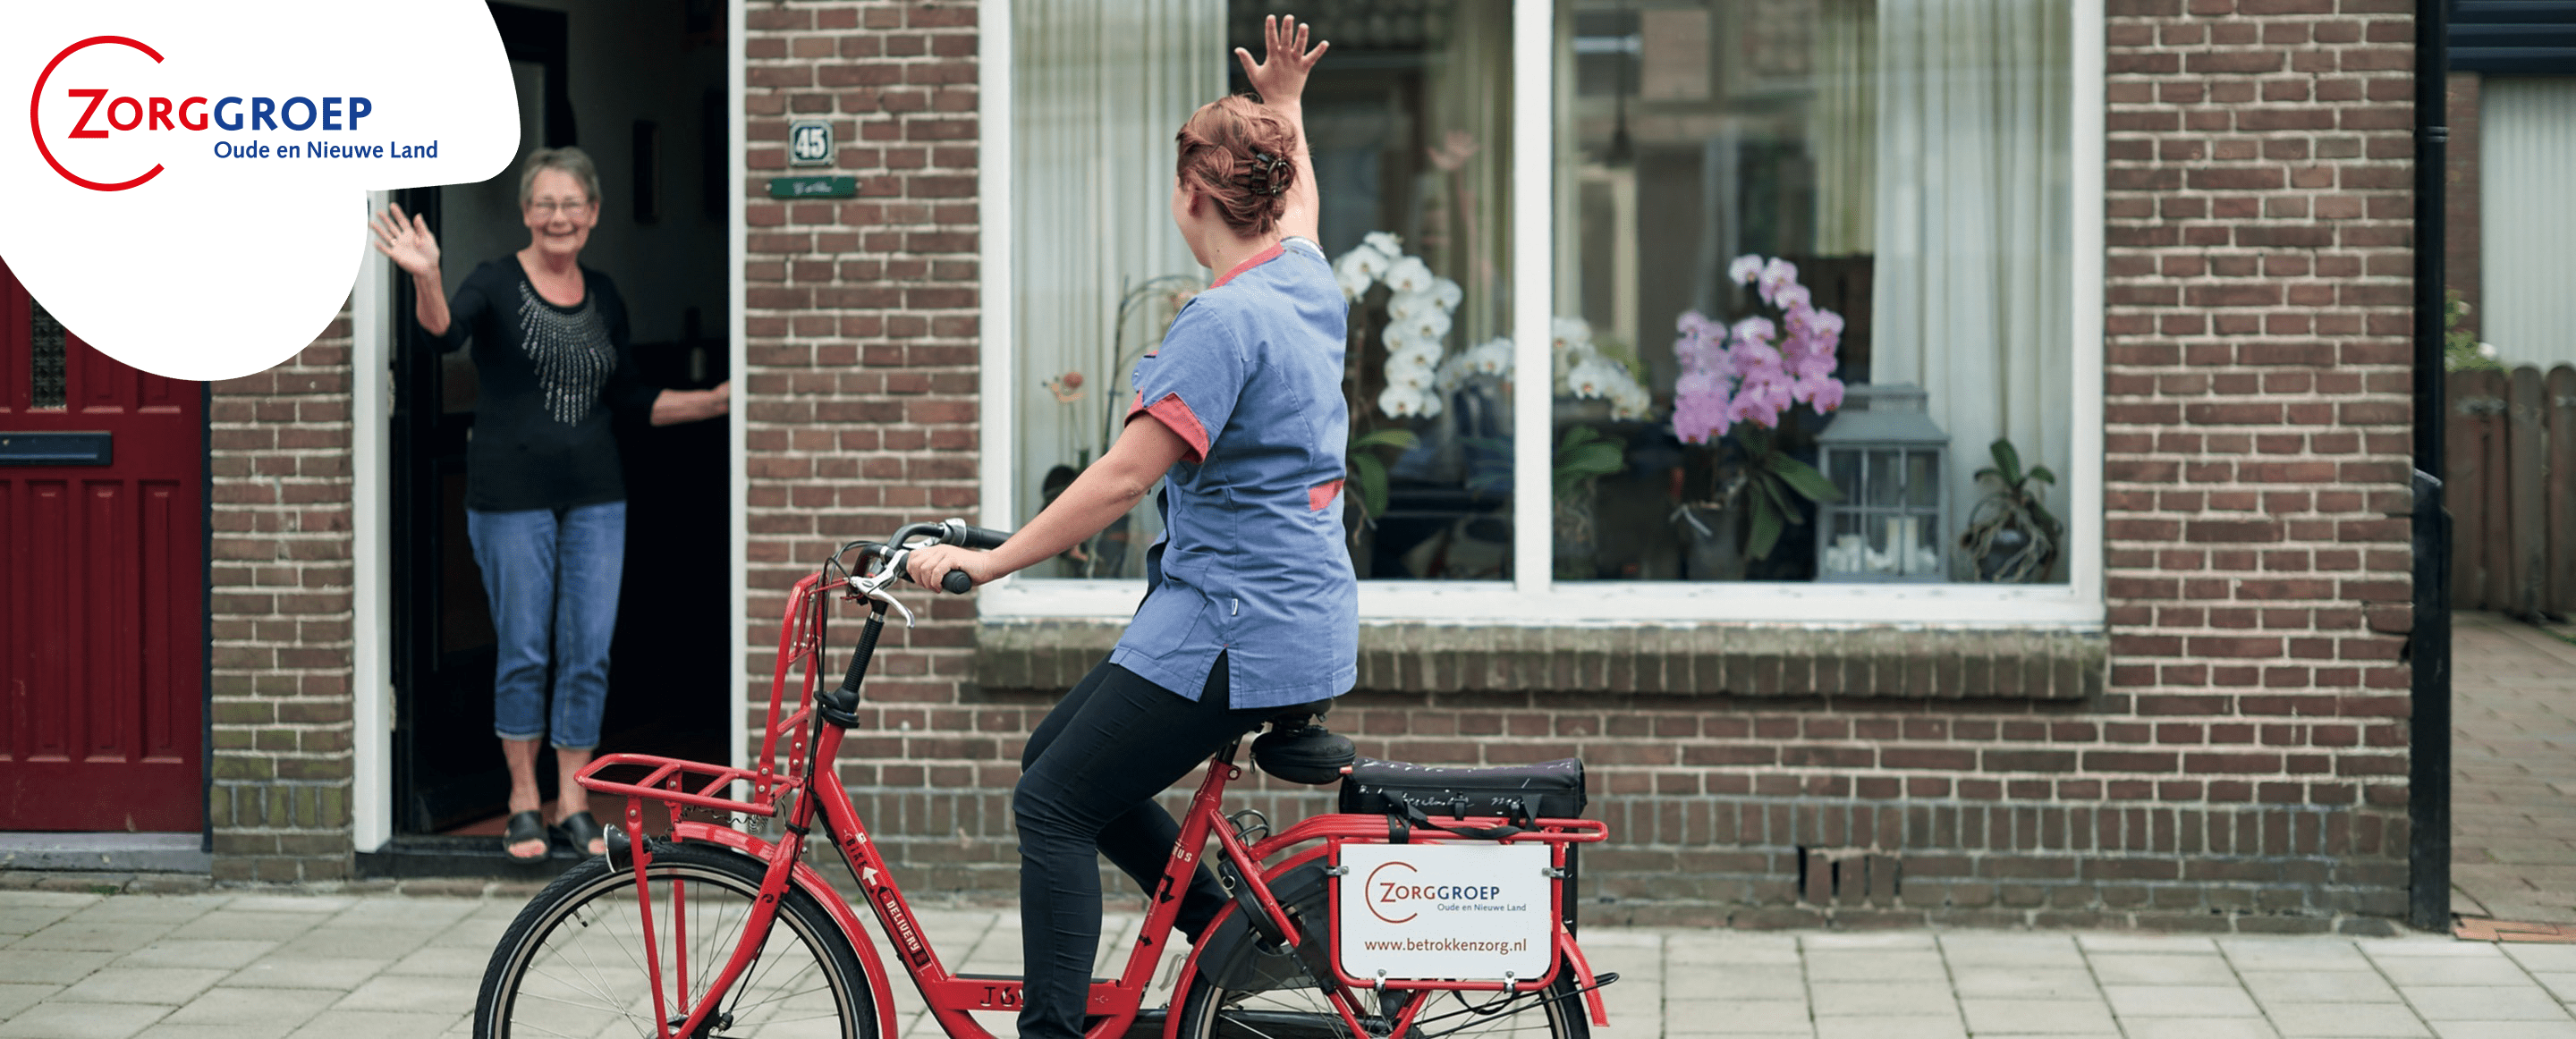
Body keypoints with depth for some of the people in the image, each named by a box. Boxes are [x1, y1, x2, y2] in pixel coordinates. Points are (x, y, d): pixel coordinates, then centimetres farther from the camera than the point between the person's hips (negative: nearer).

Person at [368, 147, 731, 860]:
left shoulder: (604, 296, 10)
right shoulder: (497, 284, -4)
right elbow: (445, 331, -25)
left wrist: (713, 401, 11)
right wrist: (426, 279, -45)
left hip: (594, 493, 4)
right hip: (512, 493, -4)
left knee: (589, 653, 4)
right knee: (524, 652, 2)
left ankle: (573, 802, 14)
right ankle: (523, 804, 15)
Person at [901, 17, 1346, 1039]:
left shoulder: (1224, 320, -19)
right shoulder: (1307, 281, 9)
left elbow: (1123, 474, -22)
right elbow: (1298, 199, 36)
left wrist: (989, 561, -18)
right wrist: (1284, 103, 44)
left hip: (1234, 627, -10)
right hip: (1297, 618, 10)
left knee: (1052, 804, -8)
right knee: (1059, 757, 17)